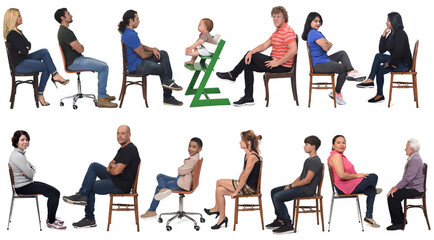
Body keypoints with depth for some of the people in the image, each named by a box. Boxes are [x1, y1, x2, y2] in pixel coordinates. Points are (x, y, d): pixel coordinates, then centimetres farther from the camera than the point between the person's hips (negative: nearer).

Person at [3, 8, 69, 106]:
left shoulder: (18, 31, 13)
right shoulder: (12, 34, -21)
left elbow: (28, 45, 10)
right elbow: (24, 51, -24)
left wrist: (25, 48, -13)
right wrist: (26, 49, 0)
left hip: (24, 59, 10)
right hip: (19, 65, -10)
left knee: (44, 52, -6)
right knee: (46, 67, -10)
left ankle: (55, 76, -12)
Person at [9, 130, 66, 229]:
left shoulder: (20, 153, 12)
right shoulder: (17, 156, -21)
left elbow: (33, 169, 12)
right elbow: (30, 174, -22)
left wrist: (30, 169, -12)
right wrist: (30, 172, 2)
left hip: (27, 183, 10)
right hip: (22, 187, -10)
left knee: (54, 192, 11)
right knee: (55, 193, -12)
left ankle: (51, 218, 22)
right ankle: (51, 222, -2)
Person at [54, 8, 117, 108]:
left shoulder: (63, 30, 16)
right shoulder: (66, 32, -20)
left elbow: (80, 47, 21)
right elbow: (80, 49, -20)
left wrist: (78, 46, -3)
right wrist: (80, 46, 3)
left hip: (77, 59, 11)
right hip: (74, 63, -11)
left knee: (103, 65, 15)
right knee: (104, 67, -16)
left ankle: (103, 94, 20)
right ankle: (101, 99, -13)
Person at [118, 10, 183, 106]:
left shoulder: (127, 32, 6)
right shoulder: (131, 35, -27)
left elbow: (140, 46, 18)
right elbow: (143, 55, -21)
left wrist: (152, 49, 0)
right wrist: (153, 52, 1)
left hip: (139, 61, 10)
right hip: (137, 67, -10)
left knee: (163, 54, 8)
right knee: (164, 70, 4)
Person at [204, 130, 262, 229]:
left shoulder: (252, 156, -21)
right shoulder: (247, 155, 12)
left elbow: (245, 177, -21)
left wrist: (236, 191, -17)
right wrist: (236, 185, 11)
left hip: (249, 188, -9)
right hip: (245, 186, 9)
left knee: (219, 182, -5)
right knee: (219, 190, 0)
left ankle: (216, 208, 14)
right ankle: (222, 217, 6)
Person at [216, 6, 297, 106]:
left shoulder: (287, 31, -17)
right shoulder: (277, 31, 17)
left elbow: (293, 50, -29)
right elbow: (265, 45, 10)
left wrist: (277, 62, -25)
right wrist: (251, 52, -6)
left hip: (283, 66, -10)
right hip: (275, 62, 10)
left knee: (253, 56, -6)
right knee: (248, 65, 9)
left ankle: (232, 75, 13)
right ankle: (248, 98, 6)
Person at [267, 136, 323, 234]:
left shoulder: (315, 161, -16)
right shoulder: (308, 160, 19)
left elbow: (307, 180, -21)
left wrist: (291, 186, -14)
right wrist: (291, 184, 5)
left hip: (306, 189, -11)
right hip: (300, 186, 11)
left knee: (277, 197, -21)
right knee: (274, 191, 13)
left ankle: (288, 225, -13)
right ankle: (280, 220, 15)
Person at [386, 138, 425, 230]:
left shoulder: (415, 160, -20)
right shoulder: (412, 159, 15)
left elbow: (408, 178, -24)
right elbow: (406, 177, 20)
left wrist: (396, 188, -18)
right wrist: (397, 186, 10)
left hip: (415, 190, -11)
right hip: (411, 187, 11)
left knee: (392, 196, -17)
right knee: (394, 195, 10)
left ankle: (398, 223, -8)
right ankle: (402, 220, 17)